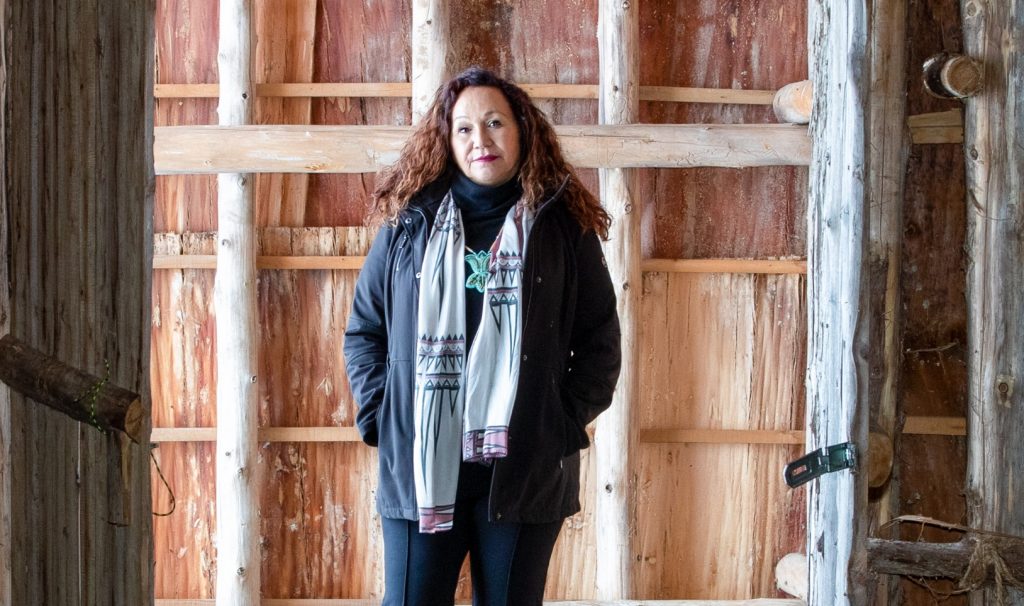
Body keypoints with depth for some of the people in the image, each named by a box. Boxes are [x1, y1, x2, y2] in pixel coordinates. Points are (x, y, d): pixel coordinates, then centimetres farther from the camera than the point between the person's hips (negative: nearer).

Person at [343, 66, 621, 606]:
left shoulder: (564, 226, 4)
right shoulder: (408, 223, 6)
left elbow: (600, 339, 6)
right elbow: (363, 330, 11)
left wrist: (566, 423, -4)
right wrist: (380, 417, 0)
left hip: (525, 470, 0)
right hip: (418, 466, 1)